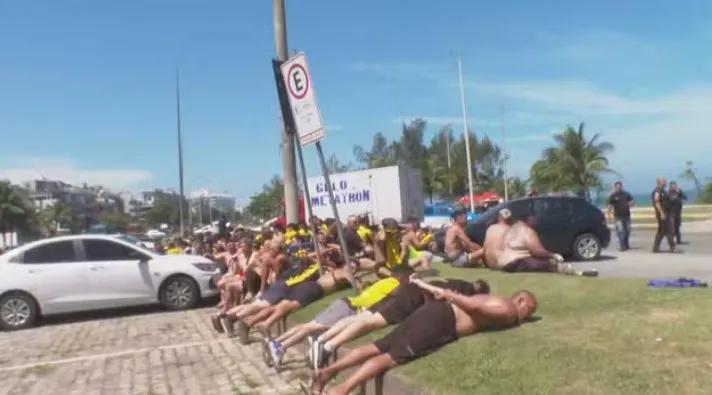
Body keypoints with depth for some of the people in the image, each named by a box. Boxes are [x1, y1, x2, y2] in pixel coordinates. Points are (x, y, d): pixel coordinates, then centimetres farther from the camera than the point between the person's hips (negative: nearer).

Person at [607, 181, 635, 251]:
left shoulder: (626, 194, 7)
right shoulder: (613, 196, -2)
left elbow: (633, 201, 13)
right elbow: (610, 206, -3)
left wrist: (631, 203, -11)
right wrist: (609, 214, -11)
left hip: (627, 215, 4)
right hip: (618, 217, -4)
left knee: (627, 230, 11)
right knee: (620, 231, -12)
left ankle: (626, 244, 27)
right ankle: (622, 246, -10)